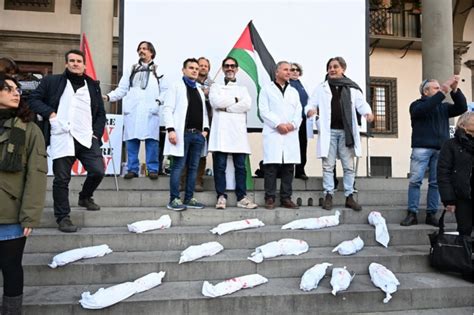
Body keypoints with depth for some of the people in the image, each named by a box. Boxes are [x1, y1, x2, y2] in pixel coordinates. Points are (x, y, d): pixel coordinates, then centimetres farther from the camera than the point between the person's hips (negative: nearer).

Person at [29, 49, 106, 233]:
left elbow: (100, 113, 17)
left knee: (98, 171, -8)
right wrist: (49, 113, -7)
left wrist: (96, 133, 4)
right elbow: (34, 99, 9)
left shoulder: (93, 86, 18)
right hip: (61, 137, -2)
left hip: (86, 138, 2)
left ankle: (85, 197, 23)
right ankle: (62, 217, 11)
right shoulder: (52, 81, 12)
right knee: (61, 179, 0)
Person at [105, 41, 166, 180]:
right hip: (132, 110, 2)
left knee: (152, 139, -7)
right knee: (131, 139, -1)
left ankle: (153, 169, 0)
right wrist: (109, 96, -3)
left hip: (151, 110, -2)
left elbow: (165, 90, 6)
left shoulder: (158, 70, 14)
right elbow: (122, 89, 12)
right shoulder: (131, 69, 21)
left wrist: (159, 100, -12)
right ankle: (132, 169, 6)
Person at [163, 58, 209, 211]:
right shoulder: (176, 86, 5)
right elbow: (167, 109, -4)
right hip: (182, 133, -6)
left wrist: (205, 128, 5)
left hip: (198, 134, 6)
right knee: (178, 167, -5)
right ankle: (174, 200, 1)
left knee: (193, 168, 7)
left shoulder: (200, 91, 24)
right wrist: (170, 129, -15)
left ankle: (189, 198, 14)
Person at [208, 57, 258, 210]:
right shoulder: (216, 87, 18)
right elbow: (215, 102, -4)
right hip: (221, 130, -2)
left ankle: (242, 197, 3)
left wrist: (226, 107, -5)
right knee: (220, 165, -5)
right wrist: (235, 99, 1)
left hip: (238, 131, 2)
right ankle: (221, 197, 1)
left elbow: (247, 105, 1)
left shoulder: (243, 89, 23)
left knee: (240, 166, -1)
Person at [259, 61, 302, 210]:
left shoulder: (294, 91, 23)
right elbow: (264, 111, -2)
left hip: (291, 134, 4)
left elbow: (298, 112, 13)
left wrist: (292, 124, -6)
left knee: (289, 167, 2)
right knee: (271, 166, -6)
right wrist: (278, 124, -12)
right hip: (273, 133, -4)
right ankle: (270, 198, 0)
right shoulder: (267, 89, 9)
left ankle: (286, 198, 8)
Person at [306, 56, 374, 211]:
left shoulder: (352, 88, 7)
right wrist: (310, 110, -22)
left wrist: (367, 112, -20)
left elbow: (361, 104, 2)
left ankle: (349, 197, 15)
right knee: (328, 166, 3)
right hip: (329, 131, 0)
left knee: (349, 166, 6)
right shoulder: (321, 88, 7)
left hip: (346, 131, 1)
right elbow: (311, 103, 2)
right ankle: (328, 196, 11)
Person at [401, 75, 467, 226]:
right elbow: (423, 110, -15)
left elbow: (462, 108, 7)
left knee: (436, 182, 2)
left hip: (440, 150, 4)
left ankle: (431, 214, 8)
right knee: (415, 180, -8)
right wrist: (442, 92, -18)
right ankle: (412, 214, -4)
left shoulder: (443, 107, 19)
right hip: (421, 148, -4)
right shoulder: (417, 104, 7)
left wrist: (455, 90, -5)